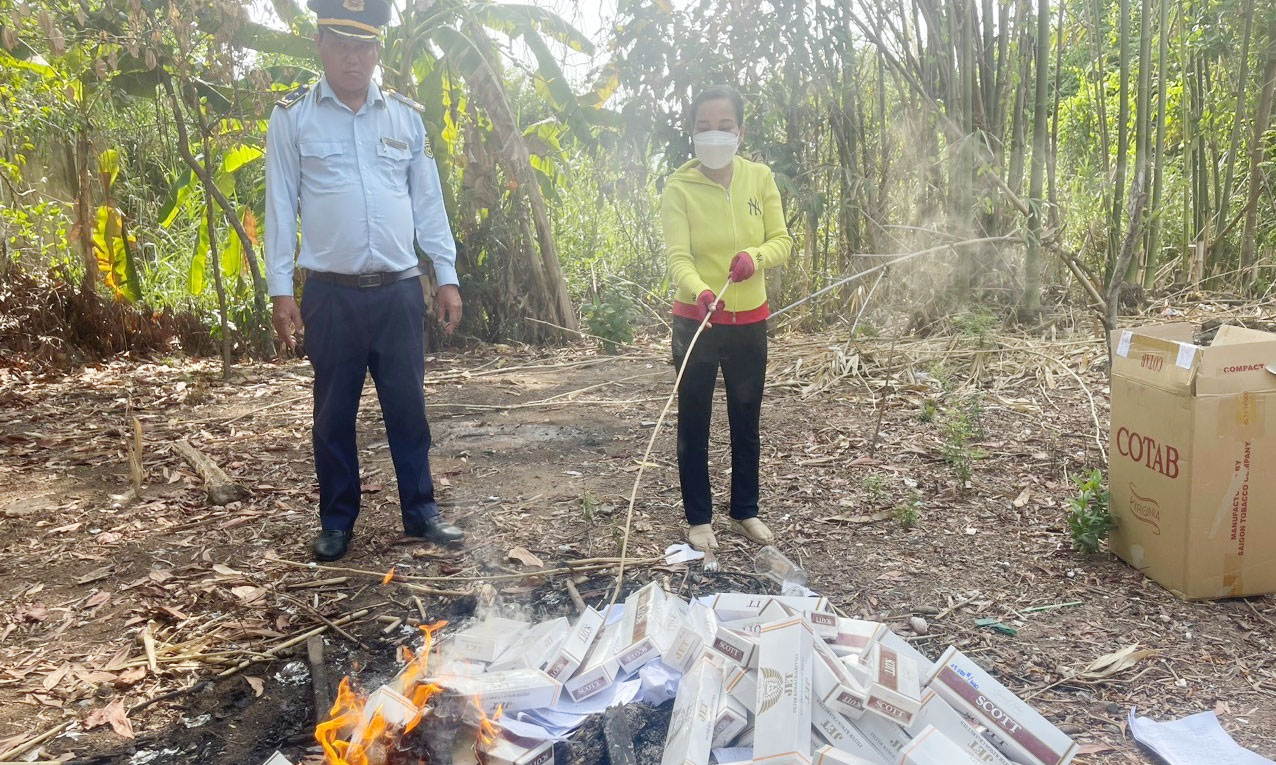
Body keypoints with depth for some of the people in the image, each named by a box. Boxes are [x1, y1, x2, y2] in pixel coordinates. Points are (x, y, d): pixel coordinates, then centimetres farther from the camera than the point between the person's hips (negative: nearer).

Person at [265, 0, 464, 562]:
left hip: (400, 289, 2)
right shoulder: (293, 117, 2)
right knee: (334, 413, 7)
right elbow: (280, 206, 1)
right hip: (331, 293, -1)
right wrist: (280, 290, -3)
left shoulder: (406, 115, 8)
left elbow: (428, 202, 10)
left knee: (408, 406, 7)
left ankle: (421, 511, 20)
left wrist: (447, 277, 6)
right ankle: (337, 521, 21)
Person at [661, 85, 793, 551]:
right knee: (694, 422, 4)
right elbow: (677, 256, -19)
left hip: (749, 321, 3)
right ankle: (698, 518, 19)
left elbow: (782, 241, -2)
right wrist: (699, 291, -40)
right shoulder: (679, 188, -9)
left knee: (746, 420, 14)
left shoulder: (760, 178, 0)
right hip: (697, 321, -3)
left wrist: (756, 257, -25)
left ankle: (745, 511, 30)